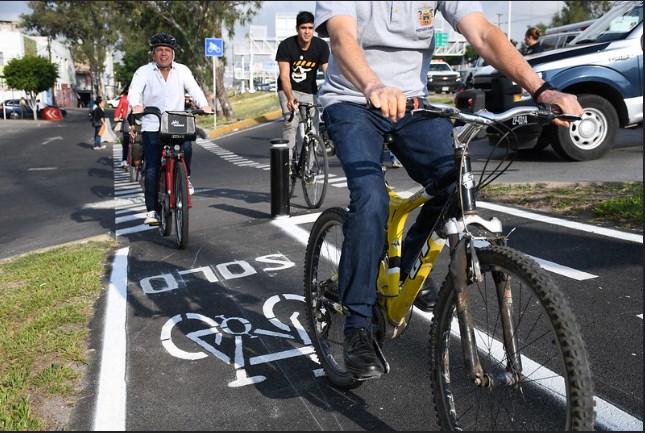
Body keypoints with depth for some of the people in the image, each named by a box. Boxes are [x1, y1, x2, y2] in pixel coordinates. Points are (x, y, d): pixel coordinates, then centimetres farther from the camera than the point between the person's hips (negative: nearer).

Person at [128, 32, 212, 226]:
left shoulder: (182, 70, 9)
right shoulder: (144, 72, 3)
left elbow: (194, 88, -4)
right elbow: (134, 91, -12)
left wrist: (203, 104, -26)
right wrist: (136, 105, -35)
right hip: (152, 127, -1)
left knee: (186, 148, -29)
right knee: (152, 169, -6)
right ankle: (152, 210, 1)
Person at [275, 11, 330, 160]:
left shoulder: (322, 46, -14)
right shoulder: (286, 45, -19)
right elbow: (284, 76, -25)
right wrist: (290, 98, -42)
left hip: (309, 91, 2)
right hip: (288, 90, -2)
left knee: (313, 128, -3)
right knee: (291, 124, -22)